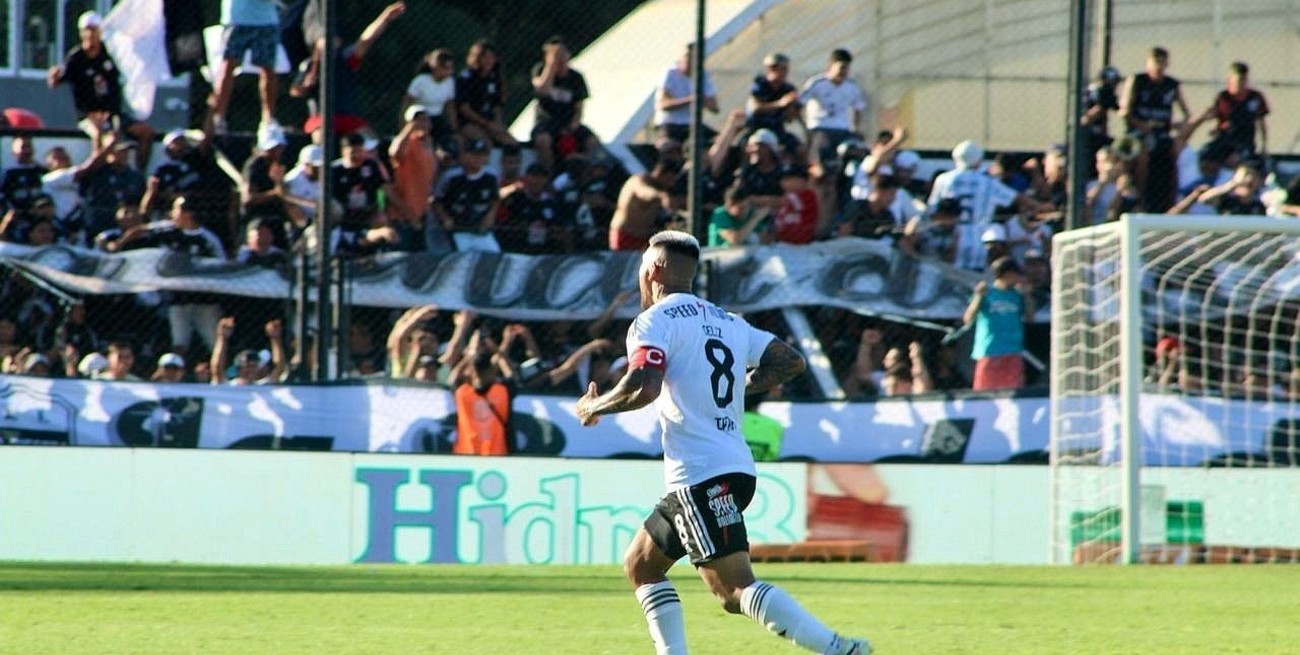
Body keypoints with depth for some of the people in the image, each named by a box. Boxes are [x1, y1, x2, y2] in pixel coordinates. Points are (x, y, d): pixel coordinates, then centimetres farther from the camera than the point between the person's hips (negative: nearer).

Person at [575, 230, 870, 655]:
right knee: (640, 565, 19)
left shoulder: (655, 321, -4)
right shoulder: (727, 321, 18)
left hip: (701, 475, -9)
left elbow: (643, 387, -19)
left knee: (736, 586, -15)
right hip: (734, 467, 9)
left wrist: (593, 407, -2)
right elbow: (791, 362, 18)